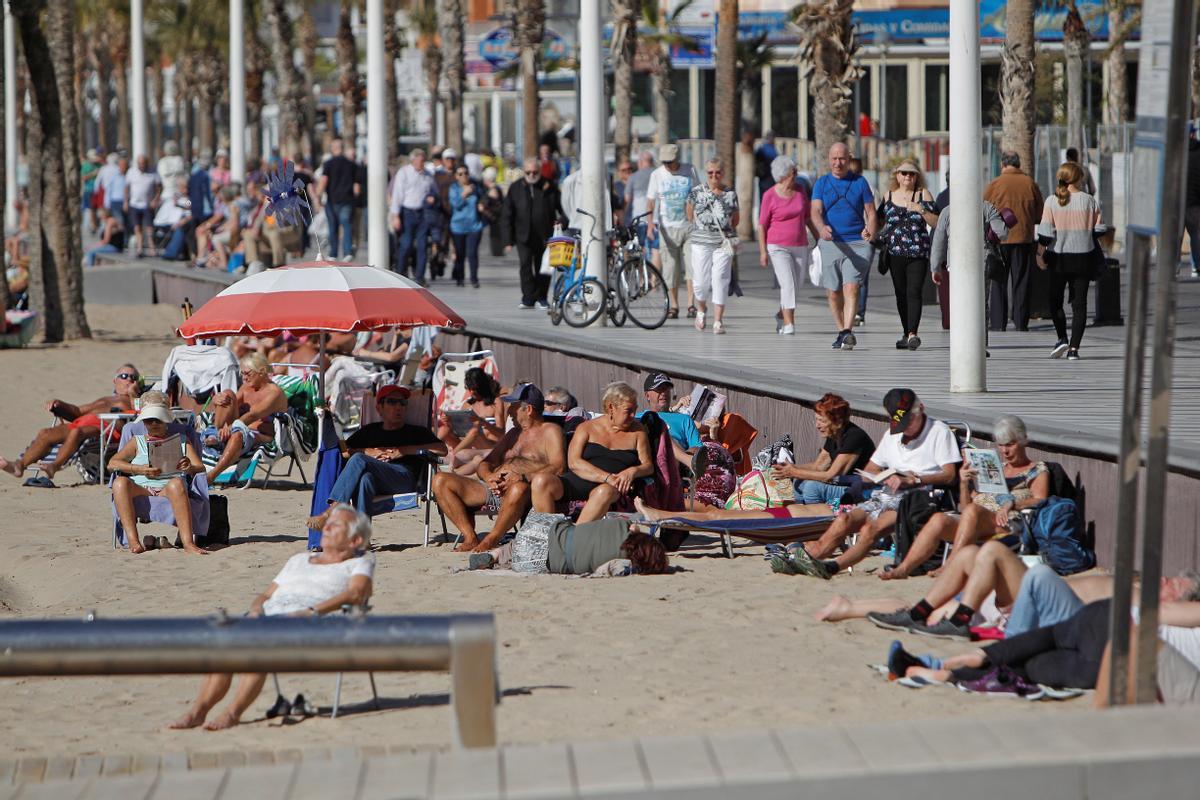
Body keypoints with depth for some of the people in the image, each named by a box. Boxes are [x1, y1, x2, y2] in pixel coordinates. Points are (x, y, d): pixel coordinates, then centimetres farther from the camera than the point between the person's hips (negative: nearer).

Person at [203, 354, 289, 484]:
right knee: (228, 394, -7)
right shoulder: (246, 388, 21)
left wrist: (231, 426, -31)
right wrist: (216, 400, -12)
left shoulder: (274, 392, -5)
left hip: (262, 437, -8)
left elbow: (254, 414, -19)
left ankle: (211, 475, -59)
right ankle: (217, 436, -22)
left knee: (238, 434, -43)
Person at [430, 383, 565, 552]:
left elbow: (558, 467, -8)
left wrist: (522, 477, -20)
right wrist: (489, 476, -3)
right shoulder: (514, 434, 31)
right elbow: (485, 464, 23)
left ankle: (491, 540, -27)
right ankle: (470, 538, -15)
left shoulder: (550, 431, 9)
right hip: (492, 488, 7)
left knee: (519, 488, -44)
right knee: (440, 481, -9)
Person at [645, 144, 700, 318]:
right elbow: (650, 201, -1)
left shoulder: (689, 171, 3)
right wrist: (650, 224, -16)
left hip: (690, 227, 0)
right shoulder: (657, 175, 2)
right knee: (670, 268, 1)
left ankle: (691, 304, -8)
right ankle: (674, 306, 9)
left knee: (692, 265, -11)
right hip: (668, 228, 0)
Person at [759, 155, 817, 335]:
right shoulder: (769, 196, -8)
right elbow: (762, 225, -5)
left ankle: (781, 315, 35)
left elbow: (809, 218, 13)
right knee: (788, 284, -18)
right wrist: (762, 251, -9)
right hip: (778, 247, -5)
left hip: (800, 247, 5)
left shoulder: (800, 192, 5)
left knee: (795, 285, 11)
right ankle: (789, 325, -18)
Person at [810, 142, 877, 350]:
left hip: (857, 245, -2)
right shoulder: (821, 183, 8)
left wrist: (870, 231, -16)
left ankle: (847, 332, -27)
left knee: (851, 287, -17)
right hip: (831, 245, 2)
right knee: (833, 293, 6)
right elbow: (816, 212, -5)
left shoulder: (860, 182, 8)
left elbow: (870, 211, 6)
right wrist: (822, 228, -27)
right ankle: (841, 332, 20)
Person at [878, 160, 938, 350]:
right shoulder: (889, 195, 11)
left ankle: (912, 334, -21)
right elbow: (881, 220, 19)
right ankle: (906, 333, 16)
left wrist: (921, 210, -17)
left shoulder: (923, 194, 5)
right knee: (901, 294, 7)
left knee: (914, 292, -13)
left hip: (918, 253, -3)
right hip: (895, 253, 3)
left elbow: (935, 222, -1)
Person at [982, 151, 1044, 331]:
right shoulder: (1030, 184, 1)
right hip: (1024, 239, 2)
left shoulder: (994, 185, -5)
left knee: (997, 283, 5)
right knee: (1022, 282, 8)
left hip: (999, 240, -2)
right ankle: (1021, 322, 7)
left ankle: (997, 322, 2)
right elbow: (1040, 216, 6)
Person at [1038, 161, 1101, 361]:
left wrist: (1040, 254, -1)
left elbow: (1045, 231, -9)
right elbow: (1099, 228, 4)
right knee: (1079, 303, 3)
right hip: (1083, 257, 1)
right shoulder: (1089, 201, -1)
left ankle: (1062, 338, -2)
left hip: (1058, 258, -1)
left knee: (1055, 300, 15)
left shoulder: (1052, 202, -4)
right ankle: (1074, 348, -4)